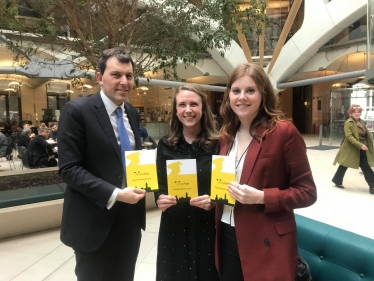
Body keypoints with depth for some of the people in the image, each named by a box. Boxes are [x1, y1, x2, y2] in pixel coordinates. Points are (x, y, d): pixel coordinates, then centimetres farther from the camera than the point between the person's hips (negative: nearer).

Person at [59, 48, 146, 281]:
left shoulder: (132, 113, 7)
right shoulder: (77, 110, -14)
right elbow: (69, 169, -18)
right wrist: (114, 194, -24)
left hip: (130, 216, 6)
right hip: (95, 221, -6)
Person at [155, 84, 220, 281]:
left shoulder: (216, 144, -7)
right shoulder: (165, 145, 2)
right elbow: (159, 183, 6)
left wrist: (214, 200, -21)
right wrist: (160, 197, -14)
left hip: (207, 226, -2)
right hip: (174, 226, 2)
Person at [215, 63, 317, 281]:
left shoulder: (284, 131, -14)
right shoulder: (227, 133, 5)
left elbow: (307, 192, -11)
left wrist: (261, 197, -23)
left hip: (266, 243, -5)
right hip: (227, 235, 6)